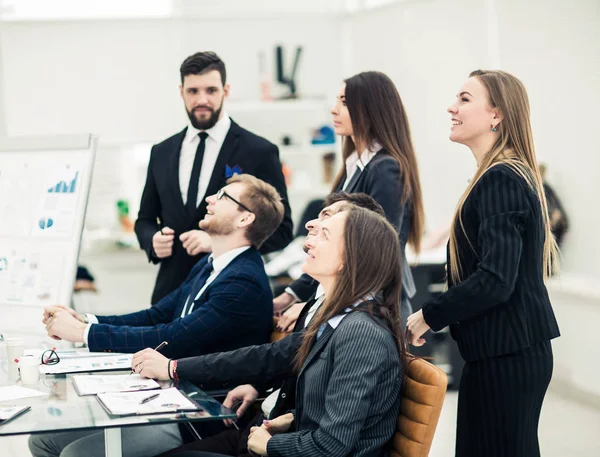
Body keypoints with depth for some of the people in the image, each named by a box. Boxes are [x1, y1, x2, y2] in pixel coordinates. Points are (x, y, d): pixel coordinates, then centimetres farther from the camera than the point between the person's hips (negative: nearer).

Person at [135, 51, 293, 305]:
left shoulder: (260, 152, -4)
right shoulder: (161, 153, 10)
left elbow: (281, 229, -5)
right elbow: (145, 219, 18)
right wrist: (153, 240, -5)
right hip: (171, 292, 4)